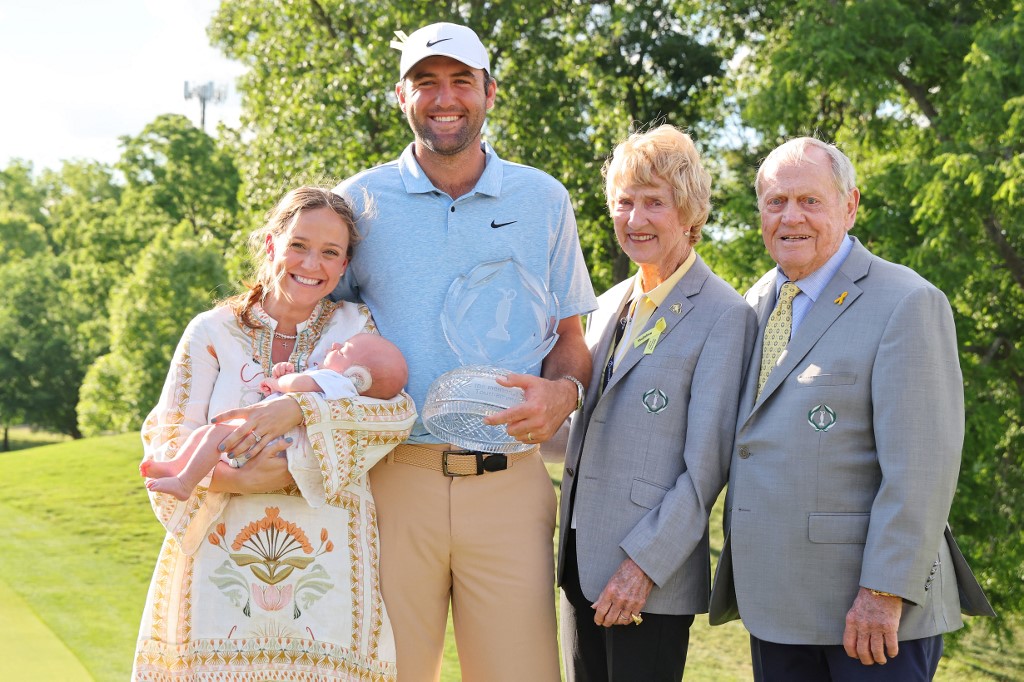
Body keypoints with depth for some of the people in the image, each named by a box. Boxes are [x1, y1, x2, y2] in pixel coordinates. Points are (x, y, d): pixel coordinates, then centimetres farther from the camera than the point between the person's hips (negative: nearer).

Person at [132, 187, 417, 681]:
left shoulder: (355, 328, 9)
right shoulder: (214, 331, 7)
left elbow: (400, 411, -8)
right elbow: (167, 444, 1)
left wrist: (299, 410, -21)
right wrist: (234, 479, -17)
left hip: (326, 562, 0)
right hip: (222, 561, 0)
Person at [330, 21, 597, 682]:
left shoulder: (543, 200, 10)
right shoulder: (360, 200, 7)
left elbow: (571, 341, 13)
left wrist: (562, 392, -9)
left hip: (509, 480, 1)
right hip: (392, 475, 0)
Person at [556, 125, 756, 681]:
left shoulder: (723, 316, -8)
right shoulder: (608, 305, 14)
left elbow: (706, 465, -13)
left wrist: (644, 564, -16)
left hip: (652, 572, -7)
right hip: (581, 561, 7)